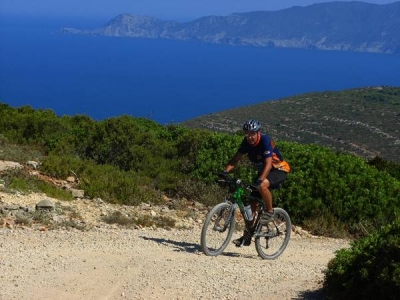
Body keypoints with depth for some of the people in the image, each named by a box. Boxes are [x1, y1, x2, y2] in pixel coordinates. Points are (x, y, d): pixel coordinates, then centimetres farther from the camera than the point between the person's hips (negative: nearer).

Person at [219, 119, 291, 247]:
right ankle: (247, 236, 4)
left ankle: (270, 211, -11)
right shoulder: (247, 142, -9)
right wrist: (225, 171, -25)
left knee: (262, 186, -37)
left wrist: (259, 180, -49)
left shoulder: (265, 141, -28)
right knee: (252, 199, -2)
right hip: (262, 171, 7)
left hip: (279, 169, -7)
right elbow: (236, 158, -8)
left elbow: (268, 164, -36)